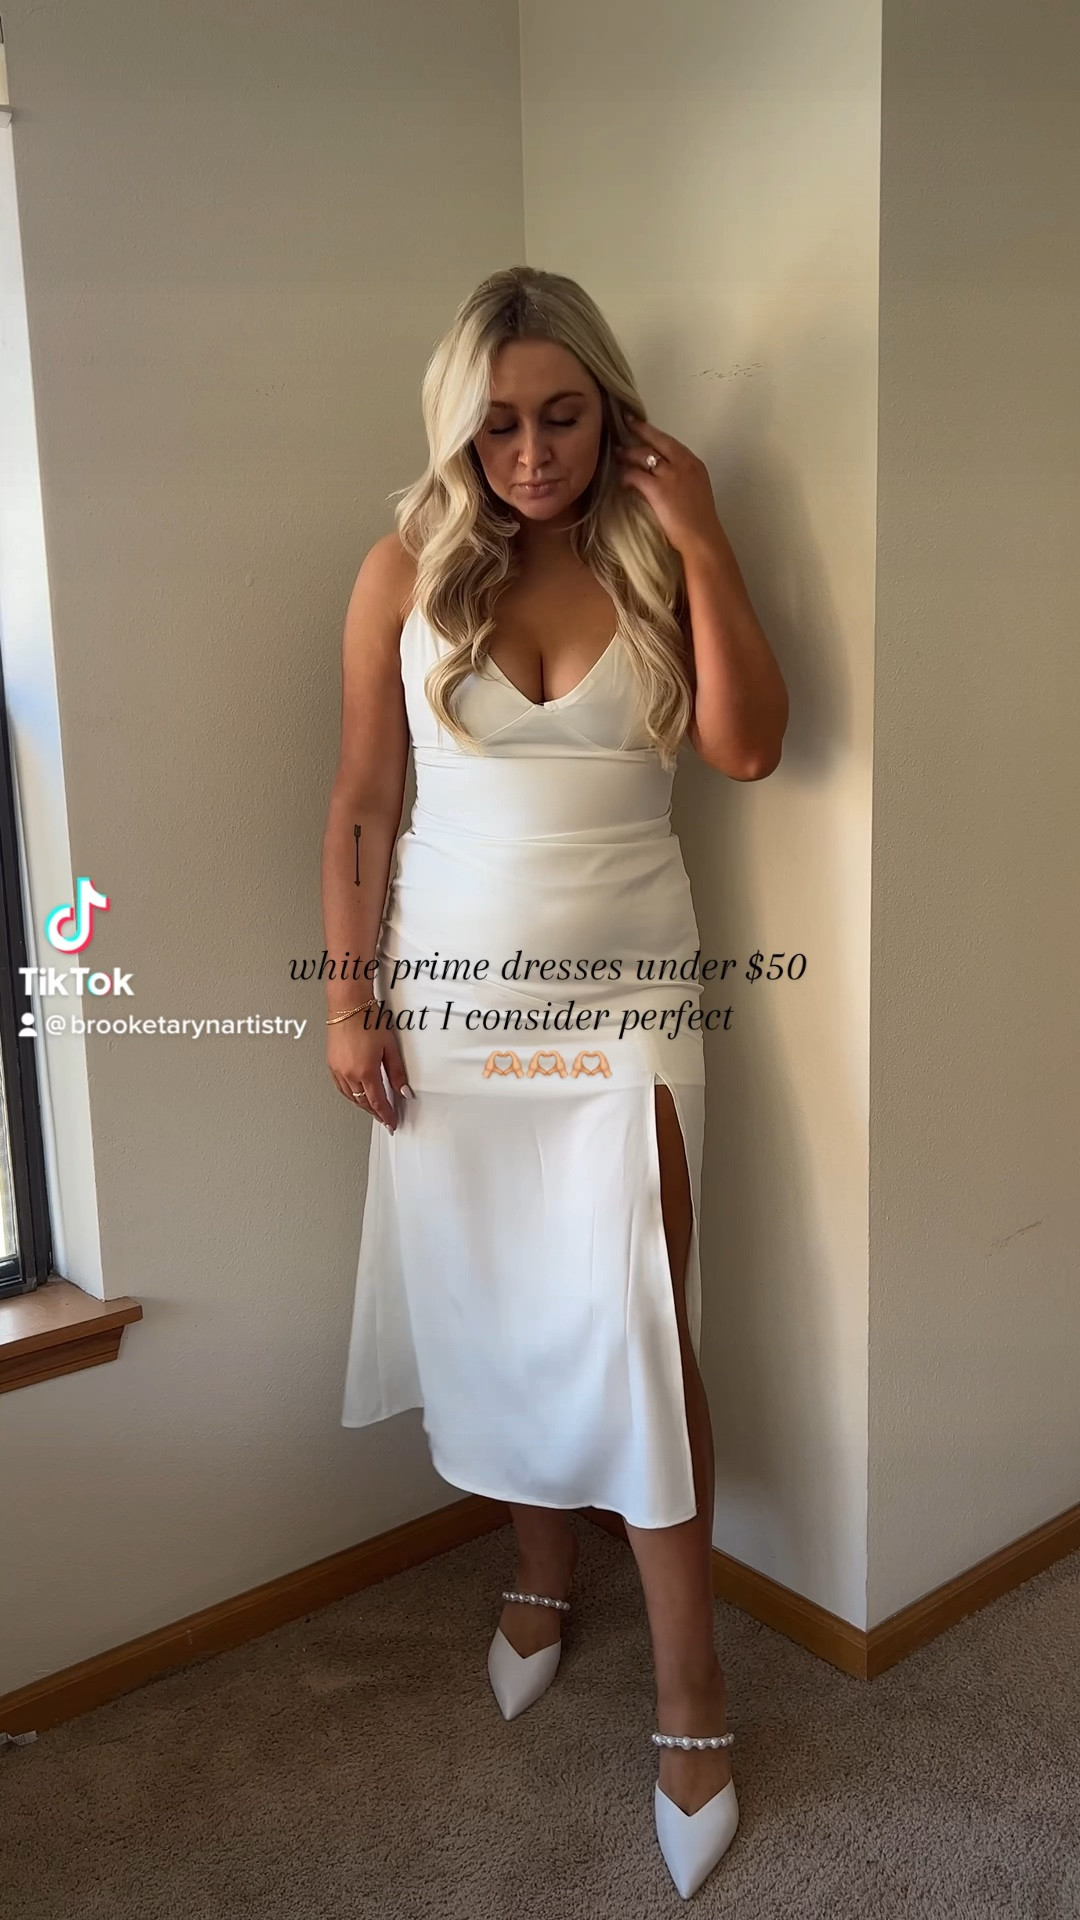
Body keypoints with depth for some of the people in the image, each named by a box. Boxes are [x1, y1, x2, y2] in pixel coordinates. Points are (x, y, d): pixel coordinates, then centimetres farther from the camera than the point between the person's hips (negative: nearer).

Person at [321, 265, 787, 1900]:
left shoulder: (658, 562, 1)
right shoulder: (408, 573, 0)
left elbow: (749, 746, -14)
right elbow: (362, 805, 1)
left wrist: (700, 542, -14)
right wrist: (348, 996, -2)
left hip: (624, 1004, -1)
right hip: (453, 1000, 1)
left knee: (639, 1332, -1)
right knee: (492, 1315, 13)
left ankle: (689, 1692, 15)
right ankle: (542, 1577, 38)